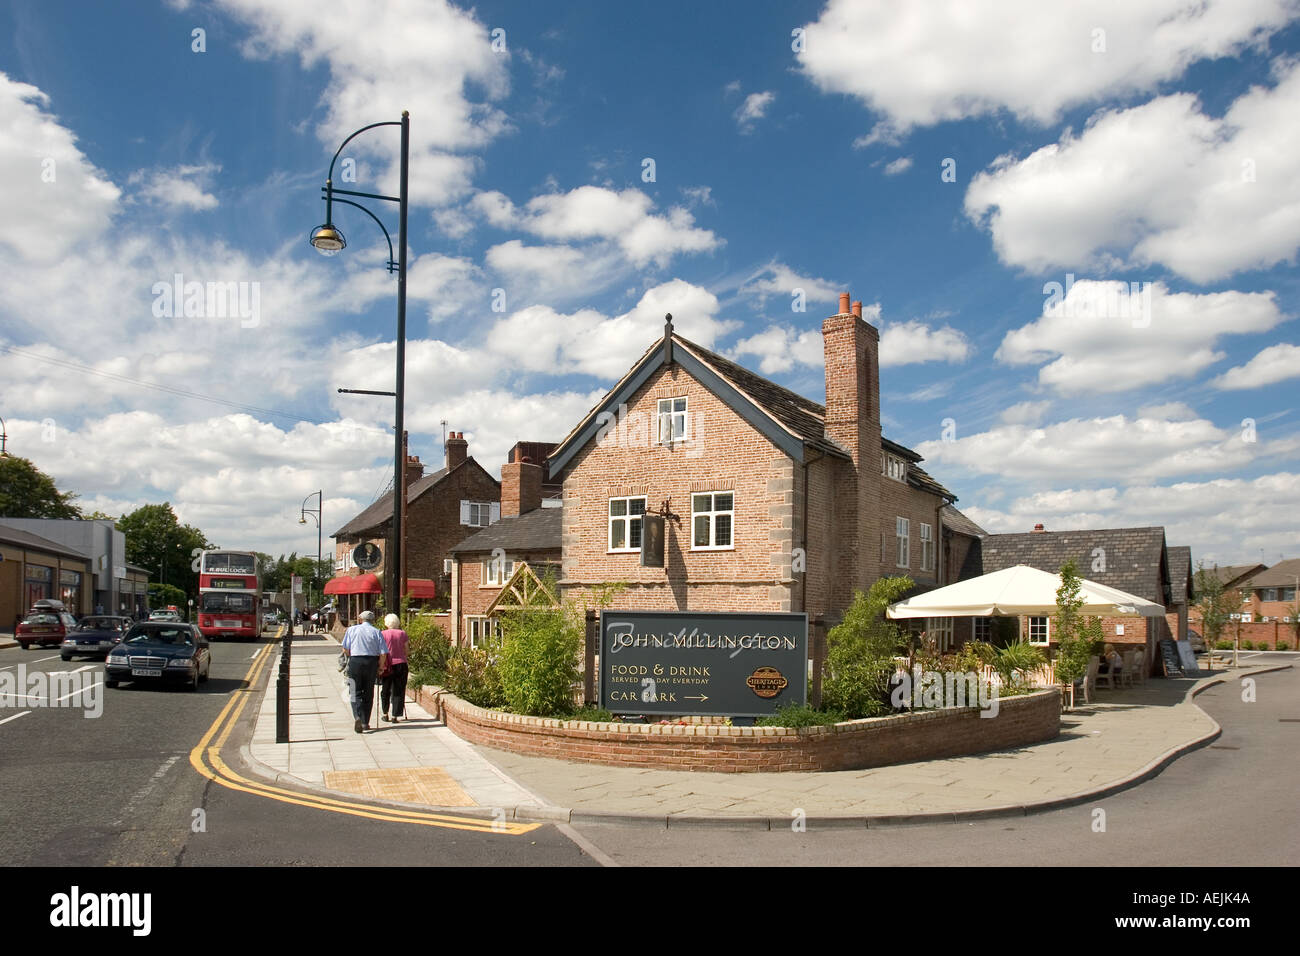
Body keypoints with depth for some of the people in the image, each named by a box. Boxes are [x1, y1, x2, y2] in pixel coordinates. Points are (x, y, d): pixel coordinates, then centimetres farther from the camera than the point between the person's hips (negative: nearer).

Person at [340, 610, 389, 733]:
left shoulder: (351, 629, 5)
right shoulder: (376, 632, 3)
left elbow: (345, 650, 1)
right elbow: (383, 654, -3)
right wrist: (380, 667, 11)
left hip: (354, 662, 0)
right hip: (371, 662, 1)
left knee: (356, 693, 2)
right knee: (368, 694, 12)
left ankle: (357, 717, -21)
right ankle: (365, 722, 16)